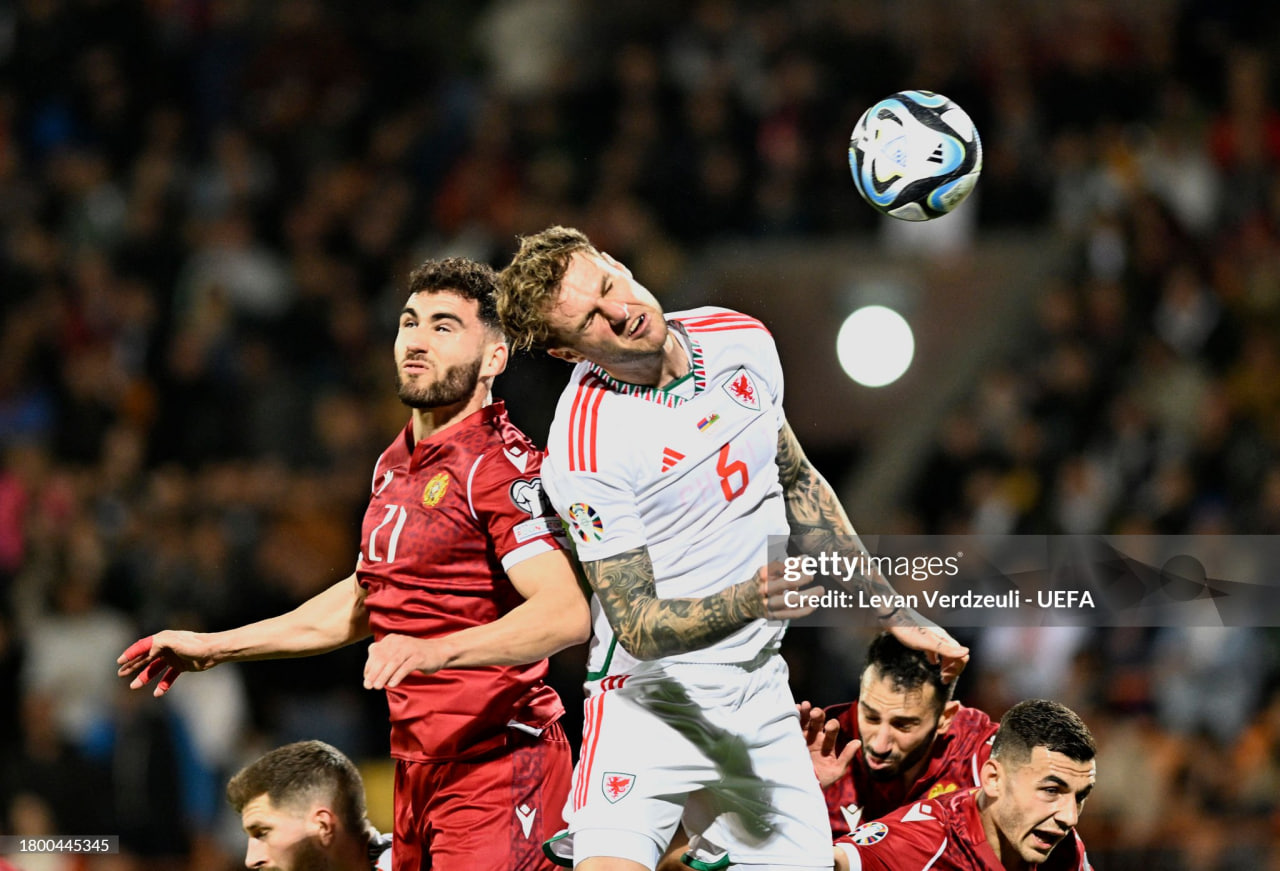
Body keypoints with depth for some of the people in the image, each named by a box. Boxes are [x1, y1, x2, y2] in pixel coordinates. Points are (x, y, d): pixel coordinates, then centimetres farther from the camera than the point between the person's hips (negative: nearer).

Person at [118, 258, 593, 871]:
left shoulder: (498, 464, -14)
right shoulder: (396, 462, 15)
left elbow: (566, 614, -26)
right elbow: (367, 599, 29)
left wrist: (435, 650, -39)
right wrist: (217, 647, 29)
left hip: (494, 768, -9)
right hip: (417, 767, 9)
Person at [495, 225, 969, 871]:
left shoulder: (742, 341, 0)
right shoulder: (584, 449, -19)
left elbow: (798, 483, 17)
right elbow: (636, 626, -18)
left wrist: (894, 612, 17)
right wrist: (751, 600, -34)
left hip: (760, 696, 6)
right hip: (651, 697, -6)